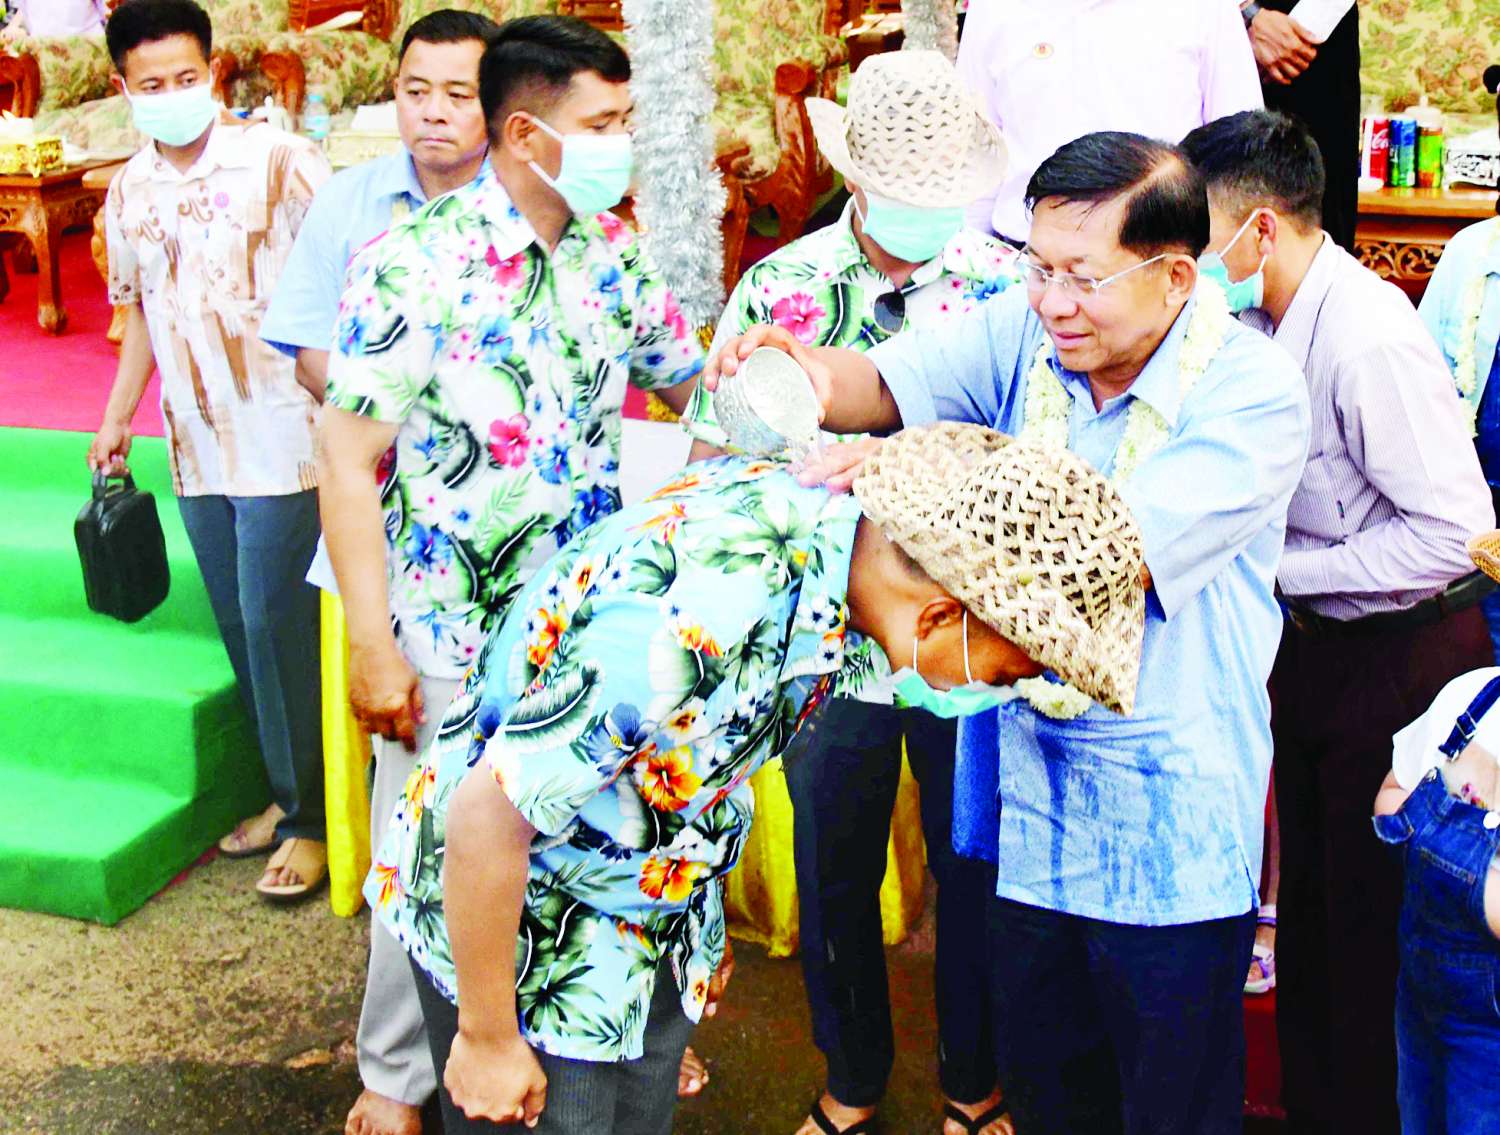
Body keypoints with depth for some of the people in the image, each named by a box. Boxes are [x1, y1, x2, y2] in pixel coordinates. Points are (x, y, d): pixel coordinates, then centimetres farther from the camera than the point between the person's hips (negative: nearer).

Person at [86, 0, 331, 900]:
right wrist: (116, 420, 19)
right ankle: (288, 791, 28)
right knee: (243, 633, 13)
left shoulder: (278, 161, -9)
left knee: (278, 629, -3)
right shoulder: (128, 194, 10)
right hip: (197, 451, 6)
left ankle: (310, 819, 11)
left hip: (281, 438, -6)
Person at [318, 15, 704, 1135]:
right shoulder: (414, 262, -15)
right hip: (452, 636, -4)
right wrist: (371, 646, -17)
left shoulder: (613, 253, 2)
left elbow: (692, 379, 18)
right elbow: (350, 462, -15)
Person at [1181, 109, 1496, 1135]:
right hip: (1317, 649, 9)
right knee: (1312, 901, 20)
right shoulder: (1267, 323, 1)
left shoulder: (1371, 341, -25)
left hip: (1402, 656, -9)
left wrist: (1280, 568, -21)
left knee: (1373, 925, 5)